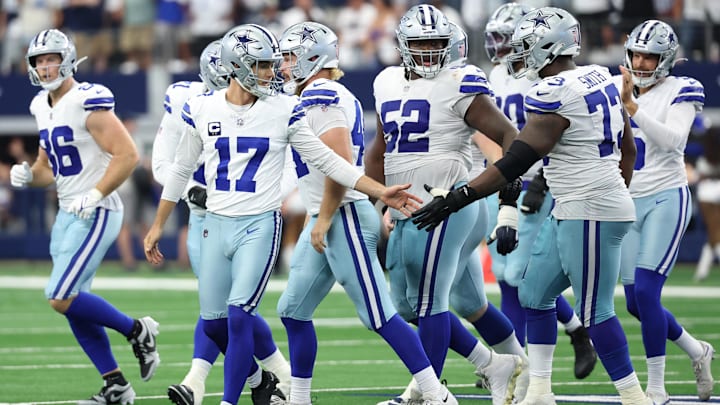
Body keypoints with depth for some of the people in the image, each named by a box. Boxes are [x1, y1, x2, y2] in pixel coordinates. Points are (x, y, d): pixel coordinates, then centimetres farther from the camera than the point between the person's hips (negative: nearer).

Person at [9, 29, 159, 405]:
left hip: (95, 214, -9)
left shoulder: (87, 102, -15)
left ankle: (136, 331, 3)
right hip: (67, 214, 9)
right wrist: (28, 175, 1)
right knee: (73, 305, 7)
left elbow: (128, 154, -19)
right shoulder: (43, 108, 12)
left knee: (62, 297, -15)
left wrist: (95, 196, -23)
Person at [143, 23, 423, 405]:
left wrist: (380, 191, -4)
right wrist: (158, 225, 15)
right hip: (216, 225, 3)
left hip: (260, 226, -3)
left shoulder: (284, 112, -4)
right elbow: (181, 170, 12)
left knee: (239, 317, -15)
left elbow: (327, 160, 2)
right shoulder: (202, 109, 1)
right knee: (213, 323, 9)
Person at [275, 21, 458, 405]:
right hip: (327, 220, 10)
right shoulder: (332, 95, 16)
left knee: (379, 315, -8)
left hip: (344, 217, -10)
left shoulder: (320, 96, -15)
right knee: (293, 311, 12)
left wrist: (325, 219, -18)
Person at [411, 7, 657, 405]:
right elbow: (629, 148, 17)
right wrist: (618, 196, 31)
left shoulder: (554, 95, -19)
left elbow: (515, 162, -21)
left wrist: (454, 200, -20)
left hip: (589, 214, -10)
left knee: (594, 312, -2)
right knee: (535, 294, 14)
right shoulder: (600, 78, 9)